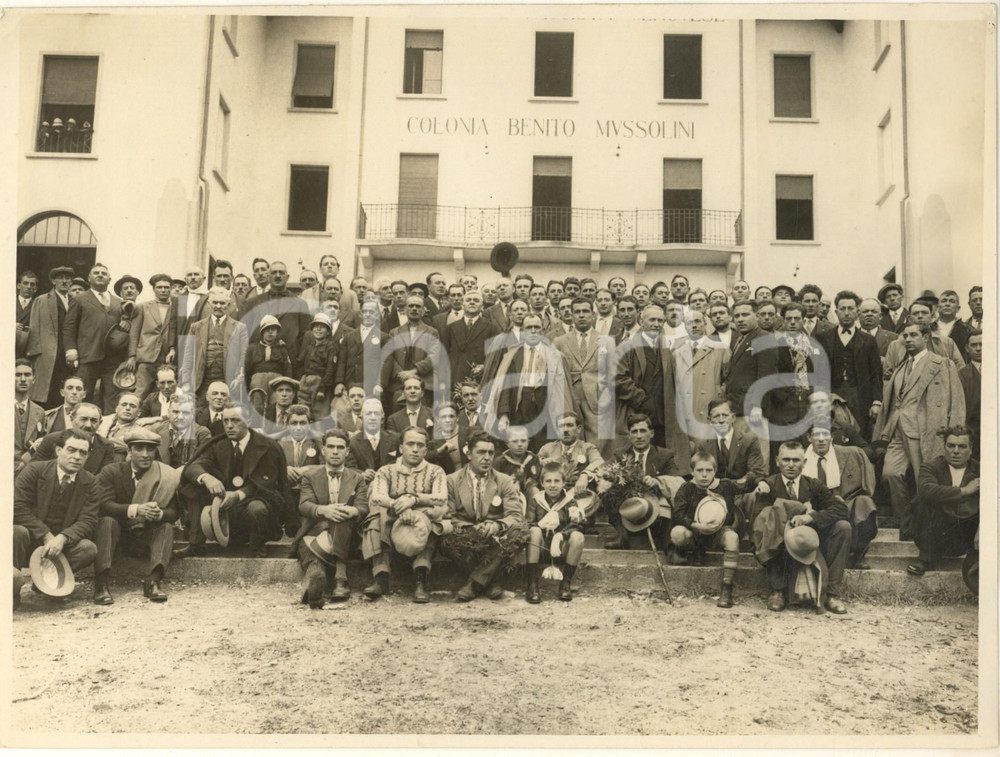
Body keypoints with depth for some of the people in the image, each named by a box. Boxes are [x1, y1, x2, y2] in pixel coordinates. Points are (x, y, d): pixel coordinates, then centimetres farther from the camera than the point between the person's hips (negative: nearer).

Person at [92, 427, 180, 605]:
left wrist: (159, 514, -32)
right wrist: (136, 509, -34)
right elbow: (103, 505, -19)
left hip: (147, 535, 2)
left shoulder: (165, 476, 2)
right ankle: (101, 584, -36)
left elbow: (173, 511, -7)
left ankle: (153, 581, -36)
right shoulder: (111, 472, -3)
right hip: (117, 531, -2)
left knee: (167, 527, -24)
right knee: (107, 521, -31)